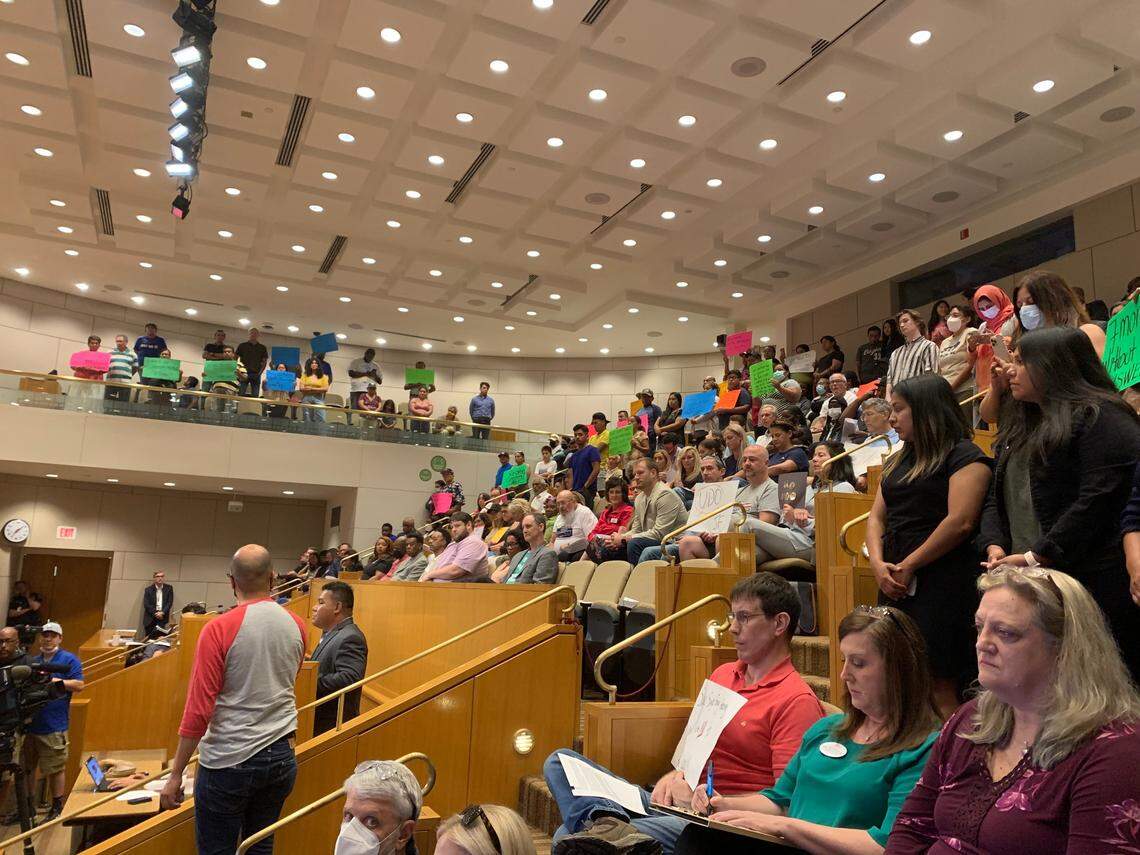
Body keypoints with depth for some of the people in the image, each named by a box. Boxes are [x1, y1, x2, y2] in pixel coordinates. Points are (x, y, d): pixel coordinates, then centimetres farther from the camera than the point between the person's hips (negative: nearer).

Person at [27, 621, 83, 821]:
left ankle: (57, 807, 15)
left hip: (54, 726, -5)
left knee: (56, 769, 3)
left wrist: (56, 681, -18)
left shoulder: (69, 659, -2)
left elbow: (79, 685, -9)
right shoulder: (32, 661, 15)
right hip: (29, 722, 5)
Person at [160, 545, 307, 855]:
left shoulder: (219, 629, -13)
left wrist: (176, 774, -6)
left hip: (229, 761, -4)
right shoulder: (296, 626, 0)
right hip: (281, 757, 5)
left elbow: (198, 710, -13)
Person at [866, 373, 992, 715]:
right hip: (896, 583, 8)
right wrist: (878, 562, -2)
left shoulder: (964, 456, -4)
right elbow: (877, 517, 16)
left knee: (940, 686, -6)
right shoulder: (898, 462, 20)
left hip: (940, 581, -7)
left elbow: (960, 522, -16)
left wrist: (908, 565, -13)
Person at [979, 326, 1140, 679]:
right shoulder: (1018, 426, 19)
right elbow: (996, 497, 17)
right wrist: (994, 545, -1)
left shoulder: (1101, 419, -7)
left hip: (1093, 584, -7)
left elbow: (1097, 501, -17)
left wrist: (1034, 556, -18)